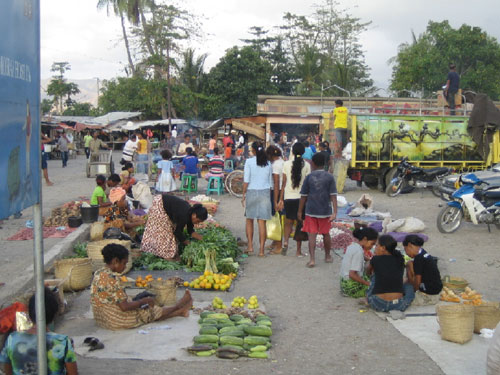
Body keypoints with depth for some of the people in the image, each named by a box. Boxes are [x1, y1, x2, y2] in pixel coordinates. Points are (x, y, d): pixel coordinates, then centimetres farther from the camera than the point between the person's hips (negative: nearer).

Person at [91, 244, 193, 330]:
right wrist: (145, 300, -13)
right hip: (118, 321, -8)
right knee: (152, 311, 13)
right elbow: (124, 307, -27)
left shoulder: (98, 274, 3)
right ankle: (178, 306, 36)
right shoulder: (112, 279, -27)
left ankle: (180, 311, 30)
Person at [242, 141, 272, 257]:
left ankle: (250, 246, 12)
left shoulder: (249, 162, -6)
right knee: (262, 222, 2)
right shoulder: (268, 163, 5)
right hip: (265, 192, 2)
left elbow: (246, 181, -8)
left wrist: (243, 195, 1)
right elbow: (270, 182, 8)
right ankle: (261, 250, 2)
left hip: (252, 192, -2)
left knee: (249, 220, 14)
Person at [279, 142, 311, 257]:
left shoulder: (287, 164, -1)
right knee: (299, 223, 7)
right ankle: (298, 251, 9)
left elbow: (284, 183, 1)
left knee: (288, 222, 13)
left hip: (288, 197, 1)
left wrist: (281, 198, 7)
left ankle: (286, 240, -12)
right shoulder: (306, 165, -3)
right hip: (301, 197, -1)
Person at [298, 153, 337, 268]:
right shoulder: (329, 177, -3)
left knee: (312, 235, 0)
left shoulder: (309, 177, -3)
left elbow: (303, 195, 0)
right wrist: (334, 212, -7)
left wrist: (300, 211, 8)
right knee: (326, 234, 17)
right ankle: (328, 256, 31)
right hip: (325, 211, 1)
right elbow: (333, 196, -7)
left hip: (311, 211, -1)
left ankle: (312, 259, -10)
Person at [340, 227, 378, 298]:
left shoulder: (352, 246, 6)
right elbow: (352, 274, -24)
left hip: (344, 284, 9)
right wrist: (367, 283, -17)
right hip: (351, 287, -9)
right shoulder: (359, 251, -20)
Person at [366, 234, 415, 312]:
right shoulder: (400, 260, 7)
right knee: (409, 285, 31)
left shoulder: (376, 259, 1)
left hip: (378, 305, -1)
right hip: (398, 305, 1)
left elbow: (368, 272, 24)